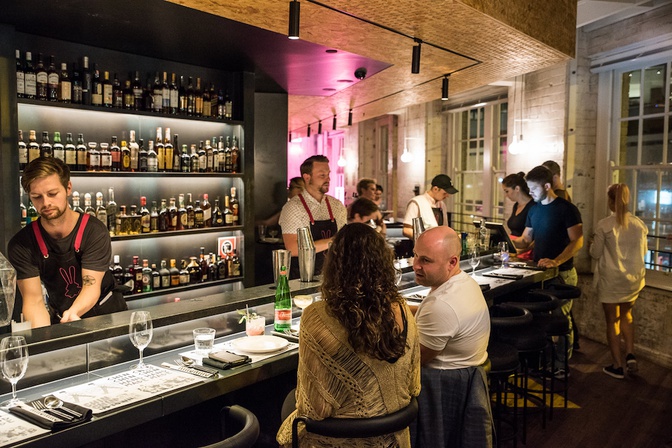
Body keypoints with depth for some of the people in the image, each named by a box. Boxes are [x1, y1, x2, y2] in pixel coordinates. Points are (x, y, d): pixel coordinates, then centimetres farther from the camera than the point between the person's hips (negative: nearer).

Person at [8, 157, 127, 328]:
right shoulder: (20, 244, -10)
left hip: (106, 313, -1)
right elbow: (34, 300, -14)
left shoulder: (95, 231, -16)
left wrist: (73, 312, -42)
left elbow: (92, 286, -21)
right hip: (59, 320, 1)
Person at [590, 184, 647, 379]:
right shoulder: (639, 224, -3)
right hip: (633, 279, 4)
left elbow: (595, 253, -7)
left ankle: (618, 366, 15)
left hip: (611, 279, -4)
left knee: (612, 321, 9)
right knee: (626, 315, 25)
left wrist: (593, 244, 12)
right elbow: (643, 251, 10)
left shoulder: (604, 225, -16)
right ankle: (630, 354, 13)